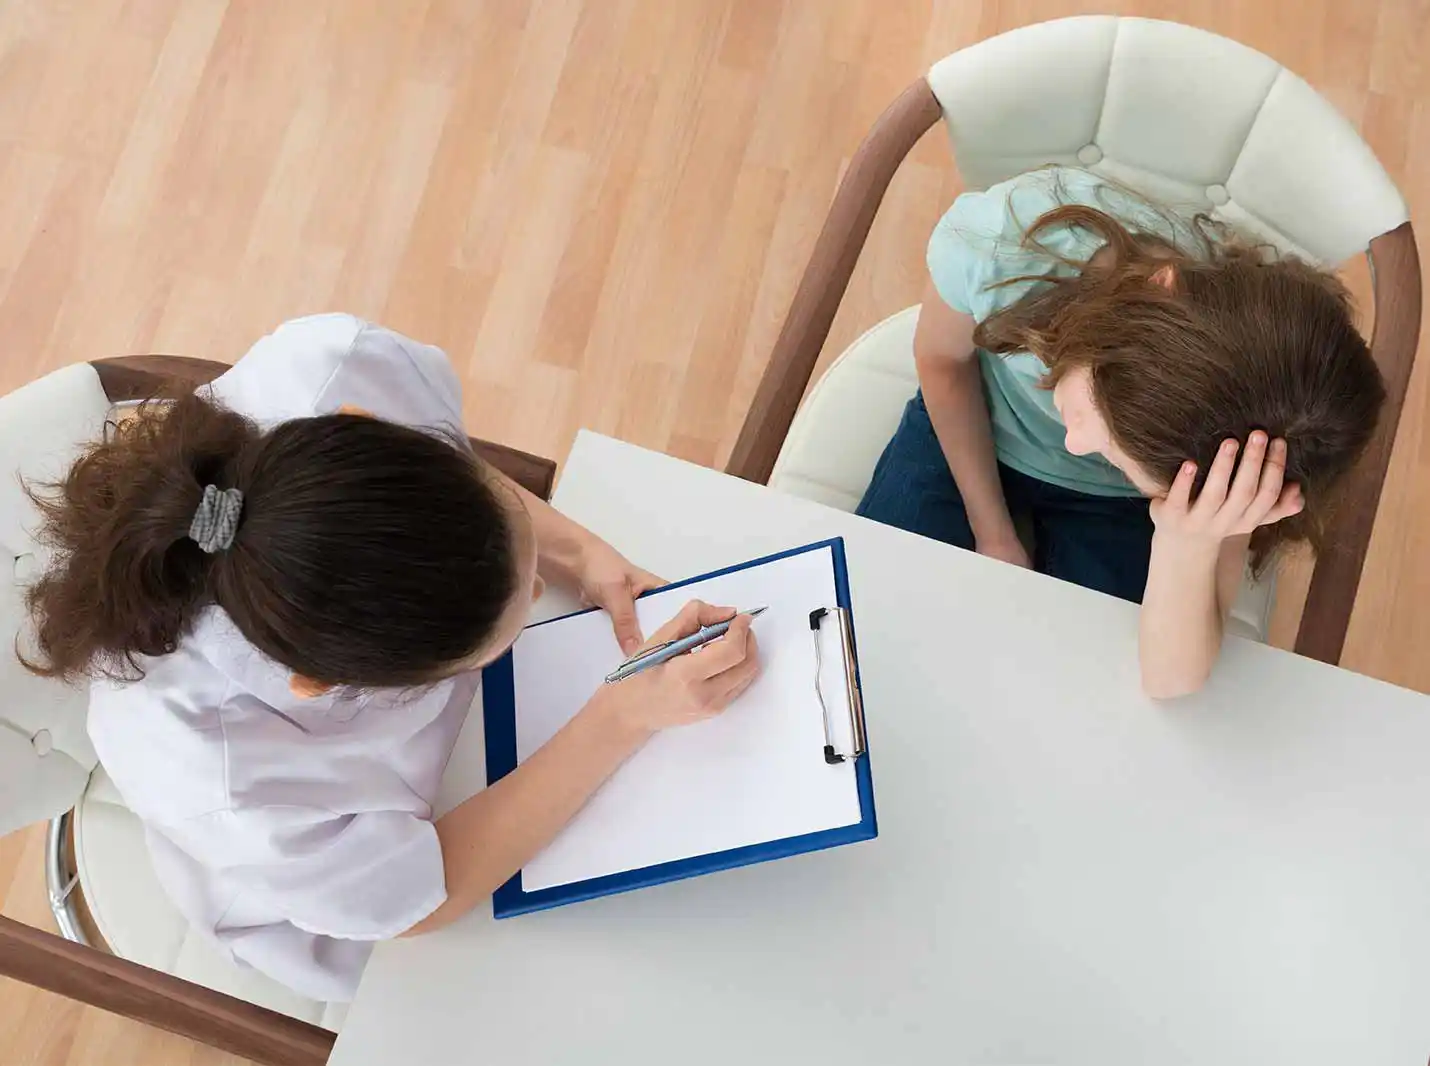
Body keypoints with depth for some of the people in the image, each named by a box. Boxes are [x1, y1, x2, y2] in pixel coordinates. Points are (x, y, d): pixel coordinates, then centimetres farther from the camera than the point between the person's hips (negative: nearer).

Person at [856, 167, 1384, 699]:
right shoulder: (1003, 234, -39)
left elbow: (1172, 681, -33)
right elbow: (942, 360, -15)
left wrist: (1191, 544, -53)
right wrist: (995, 537, -7)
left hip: (1112, 507, 0)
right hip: (967, 434, 1)